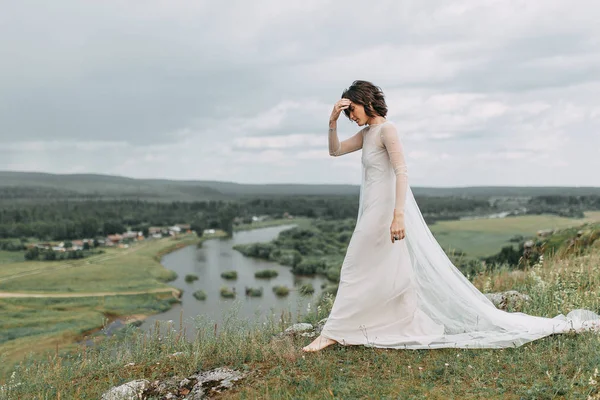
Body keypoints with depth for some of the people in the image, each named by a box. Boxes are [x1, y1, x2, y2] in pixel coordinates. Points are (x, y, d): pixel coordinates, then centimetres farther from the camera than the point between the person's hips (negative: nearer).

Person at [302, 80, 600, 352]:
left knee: (359, 272, -3)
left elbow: (401, 172, -21)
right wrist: (333, 121, 3)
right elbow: (335, 151, 19)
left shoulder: (386, 129, -12)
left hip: (386, 211, -9)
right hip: (374, 211, 9)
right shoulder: (367, 133, 15)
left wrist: (397, 215, -30)